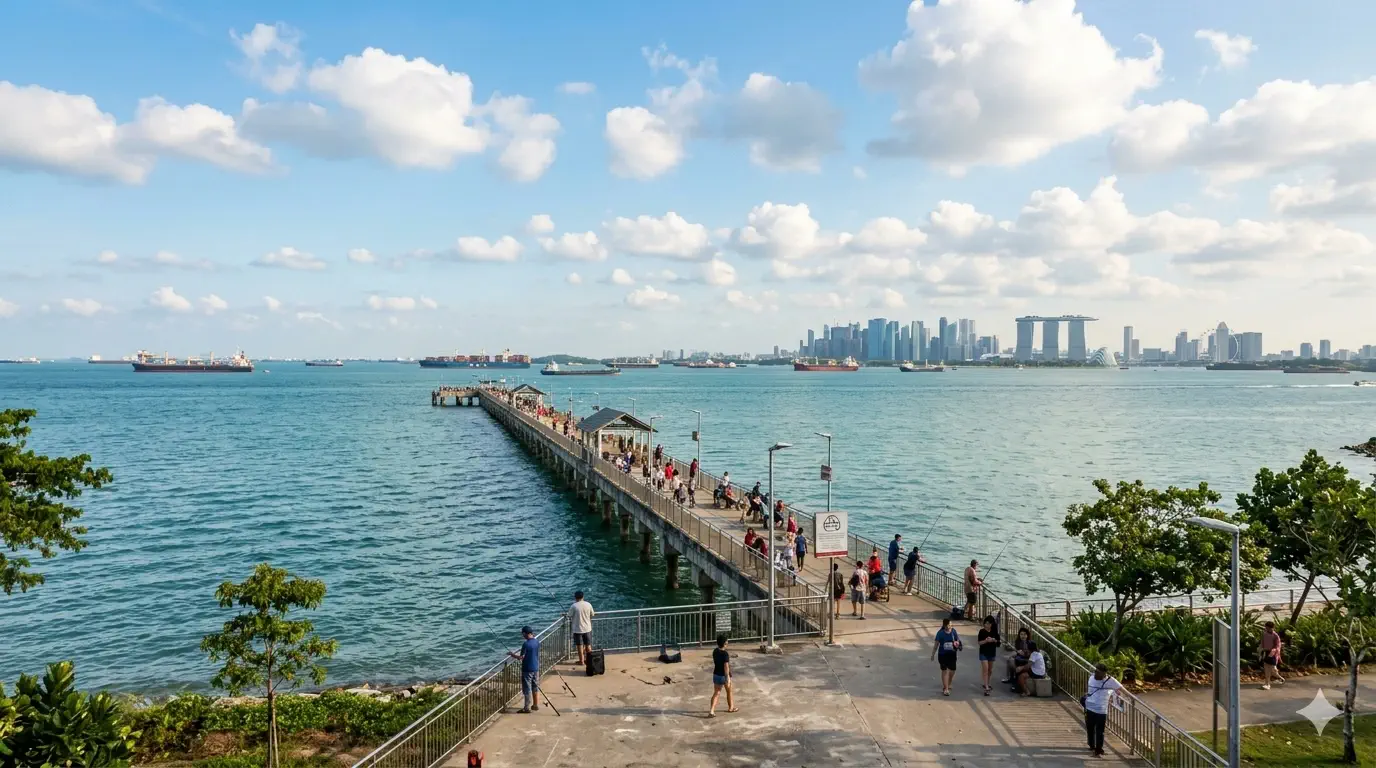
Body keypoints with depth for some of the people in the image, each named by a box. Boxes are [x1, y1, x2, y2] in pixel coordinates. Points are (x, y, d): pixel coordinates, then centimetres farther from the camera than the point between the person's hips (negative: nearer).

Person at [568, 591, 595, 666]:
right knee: (588, 645, 15)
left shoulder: (573, 606, -15)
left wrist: (570, 628, 11)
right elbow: (592, 615, 6)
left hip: (578, 629, -3)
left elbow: (570, 617, -6)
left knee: (580, 646, 8)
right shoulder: (588, 605, -5)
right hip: (587, 628, 3)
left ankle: (581, 661, 14)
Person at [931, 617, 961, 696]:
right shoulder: (940, 632, -10)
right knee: (944, 670, 2)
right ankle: (945, 689, 9)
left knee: (952, 670, 9)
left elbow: (957, 641, 7)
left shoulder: (953, 631, -4)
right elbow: (936, 644, -3)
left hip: (952, 654, 3)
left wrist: (957, 644, -18)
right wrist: (933, 654, 0)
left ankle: (948, 685, 36)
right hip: (943, 654, -3)